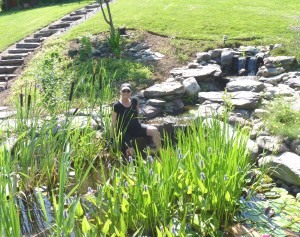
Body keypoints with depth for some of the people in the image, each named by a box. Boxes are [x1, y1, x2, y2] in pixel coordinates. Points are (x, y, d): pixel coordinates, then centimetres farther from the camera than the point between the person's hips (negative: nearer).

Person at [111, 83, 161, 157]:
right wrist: (112, 140, -8)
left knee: (154, 130, -18)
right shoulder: (117, 106, -13)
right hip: (124, 132, -5)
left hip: (136, 127, 5)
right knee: (130, 151, -28)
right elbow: (113, 124, -9)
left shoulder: (134, 101, 0)